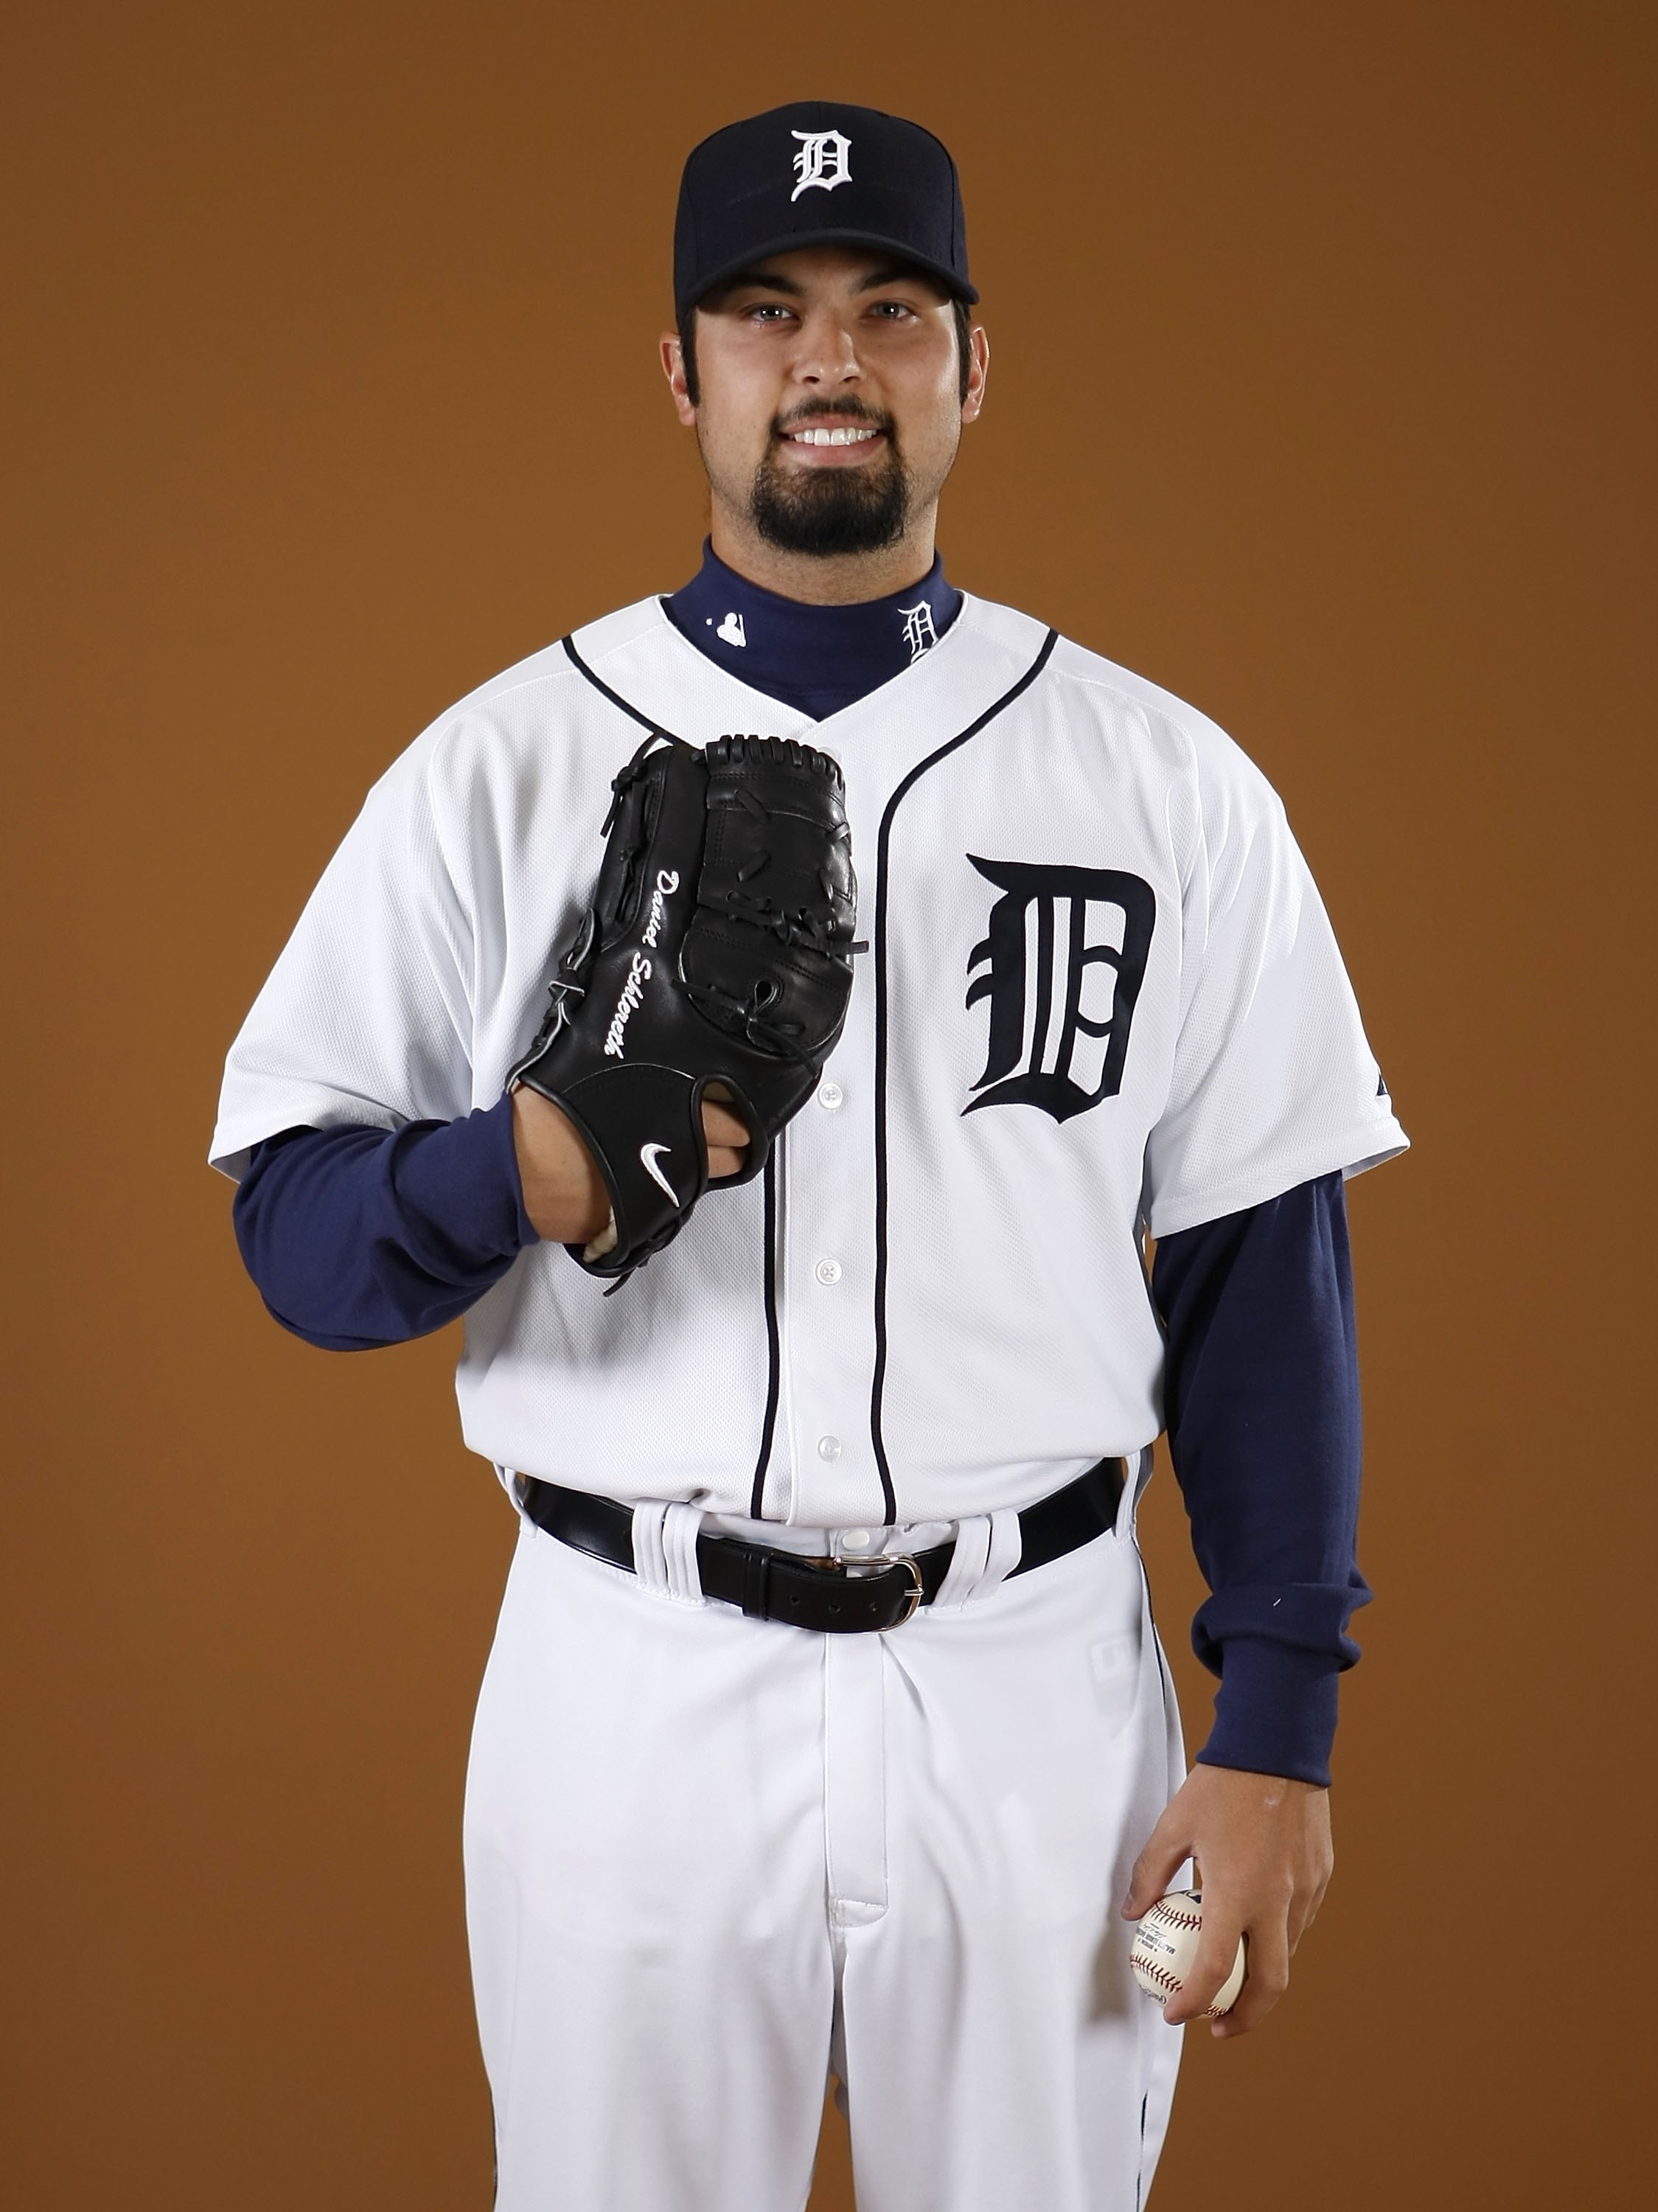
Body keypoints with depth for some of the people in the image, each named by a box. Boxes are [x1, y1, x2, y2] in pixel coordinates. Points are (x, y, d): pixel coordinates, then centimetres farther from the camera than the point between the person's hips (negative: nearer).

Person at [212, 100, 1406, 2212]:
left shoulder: (1169, 782, 2)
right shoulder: (499, 764, -1)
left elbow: (1260, 1271, 3)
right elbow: (293, 1230, -2)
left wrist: (1277, 1728, -2)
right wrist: (519, 1172, -24)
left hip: (1040, 1686, 1)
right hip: (631, 1691, 0)